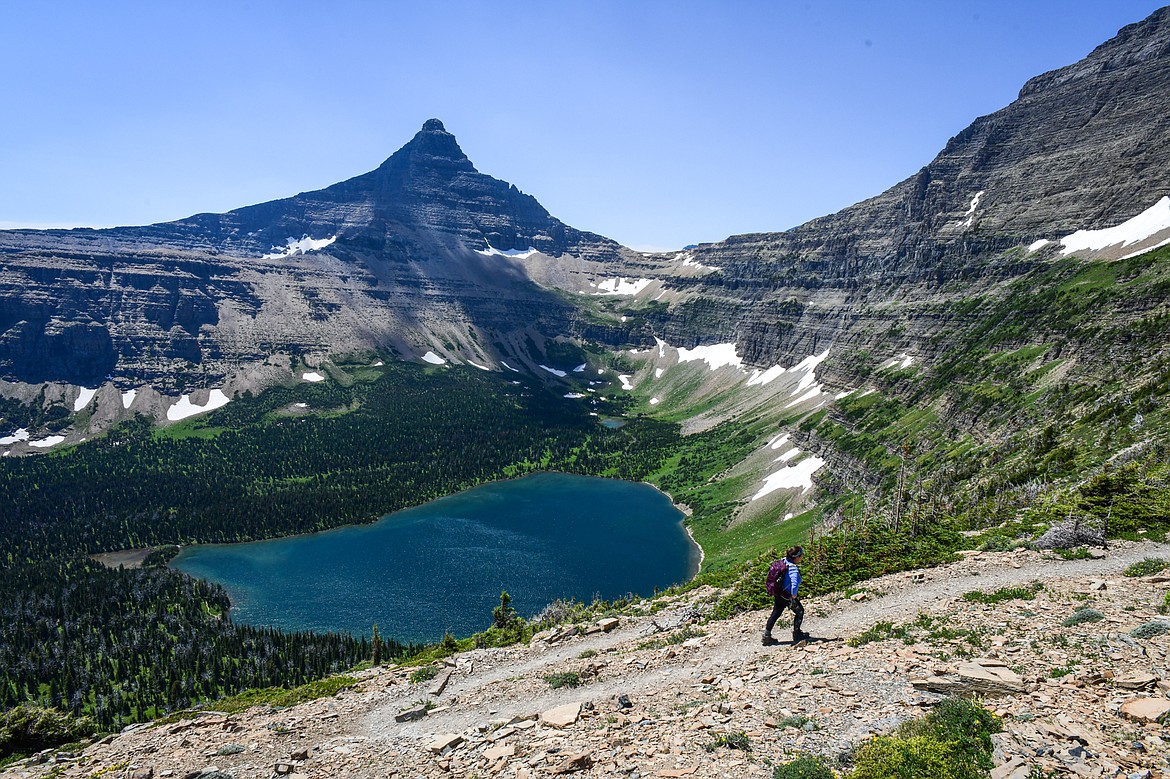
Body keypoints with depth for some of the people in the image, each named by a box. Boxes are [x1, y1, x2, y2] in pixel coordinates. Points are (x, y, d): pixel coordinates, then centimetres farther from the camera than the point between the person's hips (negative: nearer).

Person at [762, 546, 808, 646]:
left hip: (778, 593, 8)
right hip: (787, 595, -8)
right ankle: (796, 634, 27)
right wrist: (794, 596, -20)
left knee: (776, 613, 16)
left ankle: (766, 636, 20)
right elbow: (794, 585, -38)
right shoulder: (794, 569, -28)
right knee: (800, 611, 16)